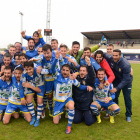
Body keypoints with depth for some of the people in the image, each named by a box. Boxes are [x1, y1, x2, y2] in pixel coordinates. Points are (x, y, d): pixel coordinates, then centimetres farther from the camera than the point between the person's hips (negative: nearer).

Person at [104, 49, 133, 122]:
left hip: (126, 81, -4)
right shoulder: (111, 59, -21)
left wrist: (117, 88, -33)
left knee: (127, 98, 1)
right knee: (114, 96, 4)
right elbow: (104, 55, 2)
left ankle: (128, 115, 18)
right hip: (117, 80, 4)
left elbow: (126, 79, -31)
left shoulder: (126, 65, -35)